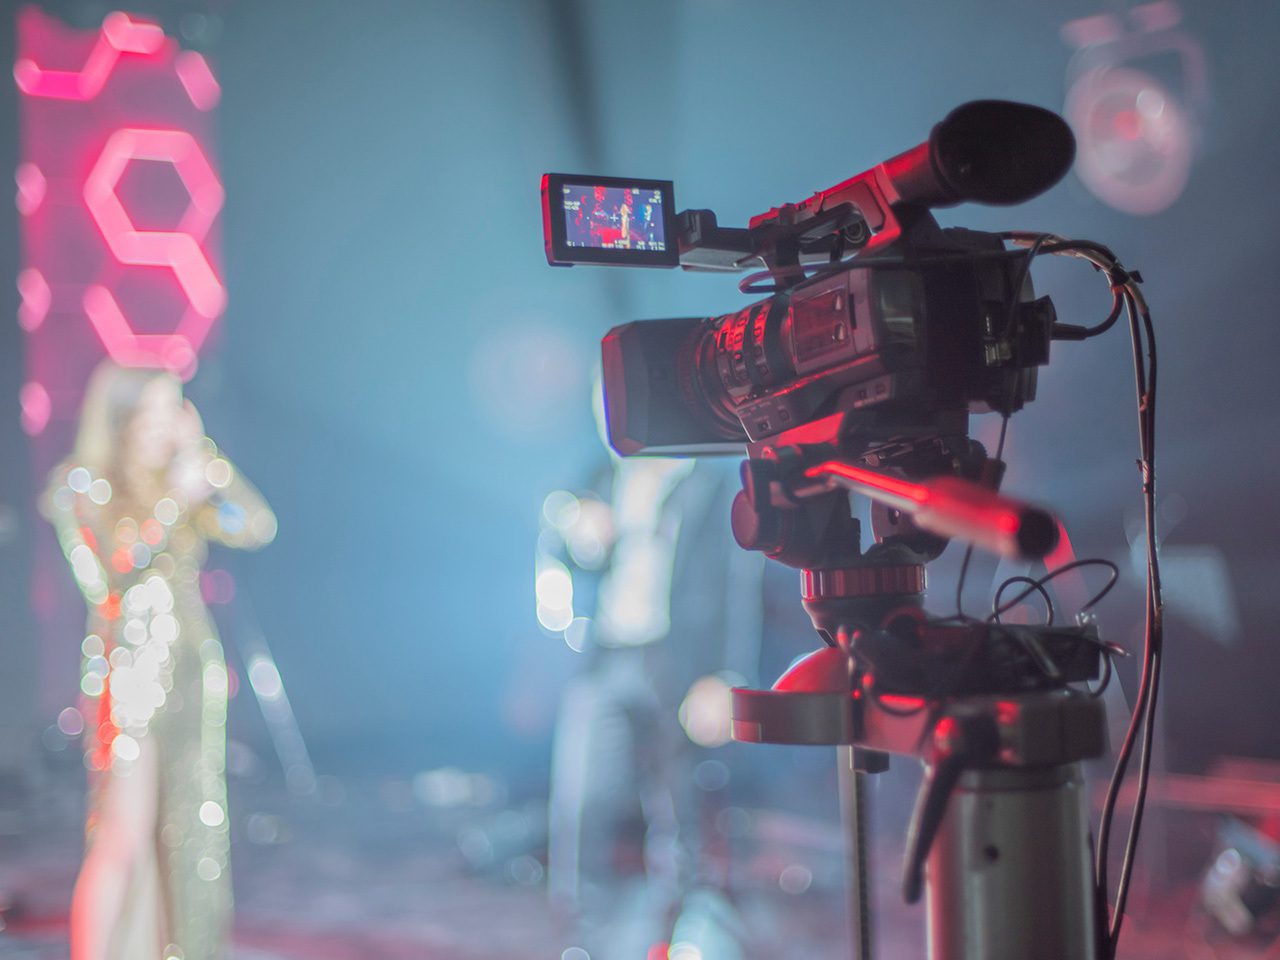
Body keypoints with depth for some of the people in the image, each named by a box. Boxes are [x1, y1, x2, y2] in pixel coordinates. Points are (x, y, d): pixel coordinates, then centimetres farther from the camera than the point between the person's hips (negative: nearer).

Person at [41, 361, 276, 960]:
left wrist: (203, 455, -4)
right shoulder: (78, 488, 1)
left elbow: (259, 528, 0)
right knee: (123, 839, -10)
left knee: (190, 838, 5)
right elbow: (110, 569, -15)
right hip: (128, 679, -5)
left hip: (193, 677, 5)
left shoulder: (178, 484, 13)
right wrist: (174, 503, -18)